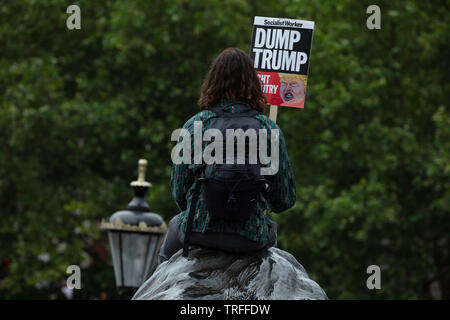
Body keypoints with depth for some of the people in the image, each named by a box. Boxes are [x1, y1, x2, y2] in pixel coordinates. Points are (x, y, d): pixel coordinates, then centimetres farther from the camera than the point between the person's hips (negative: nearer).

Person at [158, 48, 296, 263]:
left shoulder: (193, 125, -6)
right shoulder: (268, 128, -6)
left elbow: (179, 192, -1)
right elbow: (285, 199, -3)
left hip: (199, 233, 0)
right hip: (250, 237, 0)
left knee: (176, 224, 36)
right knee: (271, 230, 37)